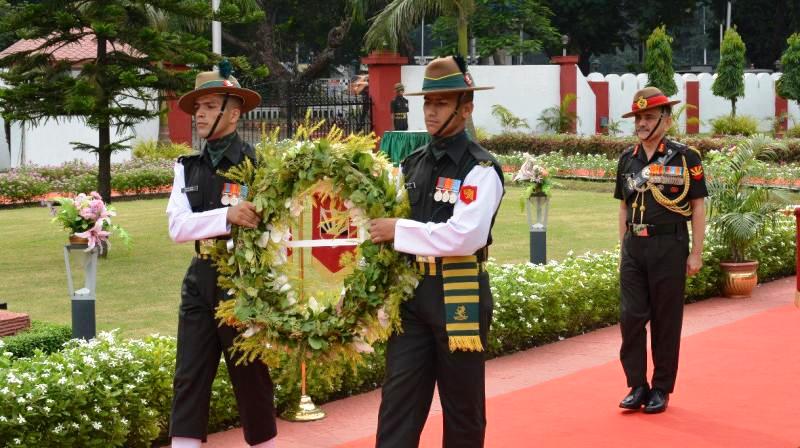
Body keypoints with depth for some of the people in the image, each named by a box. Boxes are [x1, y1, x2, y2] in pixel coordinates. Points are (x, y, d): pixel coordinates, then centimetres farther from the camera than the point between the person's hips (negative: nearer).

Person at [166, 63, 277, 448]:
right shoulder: (188, 168, 6)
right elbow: (177, 227, -7)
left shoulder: (256, 165, -9)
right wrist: (226, 216, -25)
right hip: (200, 281, 5)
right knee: (188, 381, 3)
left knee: (252, 382, 7)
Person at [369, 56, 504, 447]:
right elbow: (388, 220, 17)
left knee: (462, 405, 9)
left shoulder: (480, 168, -9)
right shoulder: (411, 165, 11)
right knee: (398, 401, 2)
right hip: (410, 293, 5)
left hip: (458, 296, -5)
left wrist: (399, 231, -19)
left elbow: (466, 234, -22)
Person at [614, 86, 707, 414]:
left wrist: (696, 254, -6)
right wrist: (624, 248, 12)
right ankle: (637, 386, 11)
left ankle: (661, 390, 14)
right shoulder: (627, 159, 10)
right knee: (631, 316, -1)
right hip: (634, 248, 4)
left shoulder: (685, 158, -4)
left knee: (666, 321, 4)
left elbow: (698, 208, -2)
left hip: (669, 247, -4)